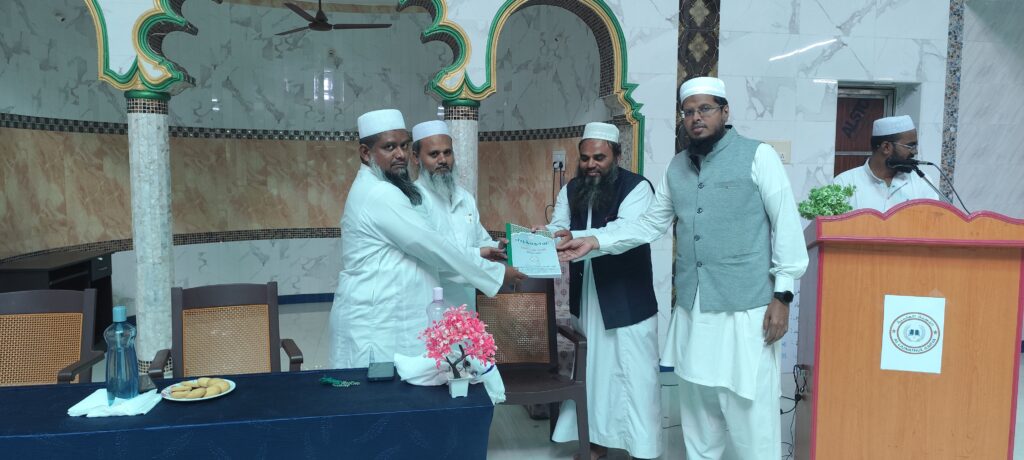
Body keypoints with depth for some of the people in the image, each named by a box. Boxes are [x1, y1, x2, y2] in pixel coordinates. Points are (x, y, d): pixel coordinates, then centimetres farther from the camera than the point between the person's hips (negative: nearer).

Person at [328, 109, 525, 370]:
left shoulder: (377, 190, 14)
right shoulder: (380, 195, -18)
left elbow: (418, 247, 18)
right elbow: (432, 247, -17)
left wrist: (483, 252, 14)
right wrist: (497, 273, -8)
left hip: (381, 317, 10)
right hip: (375, 324, -10)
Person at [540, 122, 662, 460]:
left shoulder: (637, 187, -11)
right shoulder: (571, 190, 8)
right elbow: (558, 228, -1)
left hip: (626, 302, -5)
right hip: (585, 299, 6)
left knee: (634, 375, 0)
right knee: (591, 371, 15)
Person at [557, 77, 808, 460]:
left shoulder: (758, 155, -4)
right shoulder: (677, 167, 12)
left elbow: (786, 225, -6)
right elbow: (650, 224, 15)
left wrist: (782, 293, -10)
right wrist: (593, 240, 5)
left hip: (746, 309, -5)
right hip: (692, 310, 6)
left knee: (750, 412, 0)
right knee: (697, 410, 16)